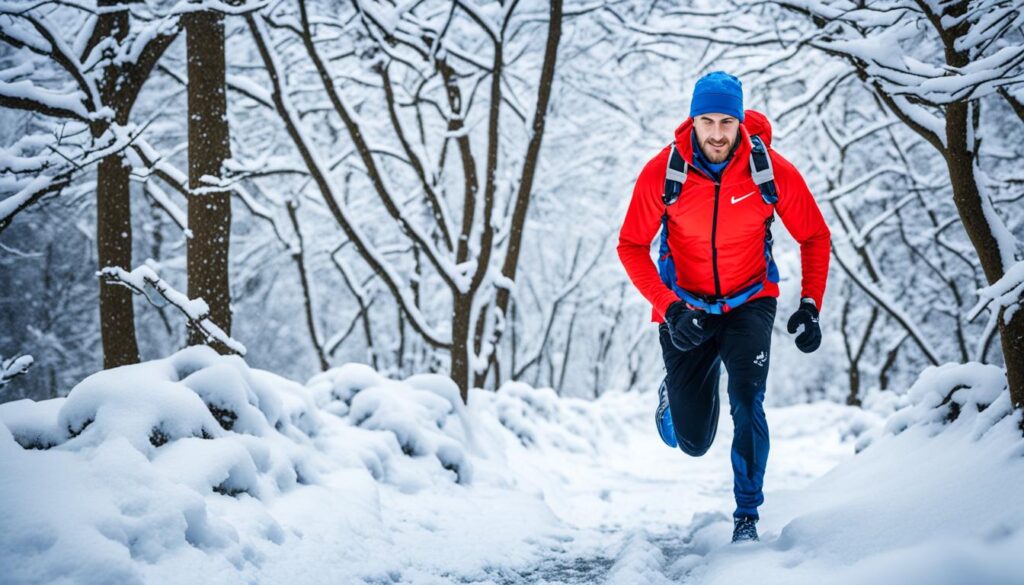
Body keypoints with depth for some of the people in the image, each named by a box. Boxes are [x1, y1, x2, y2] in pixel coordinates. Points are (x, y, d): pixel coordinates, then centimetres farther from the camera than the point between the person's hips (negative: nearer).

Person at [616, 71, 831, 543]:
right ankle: (674, 392, 39)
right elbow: (632, 246, -11)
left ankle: (747, 514, -6)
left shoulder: (773, 171, -16)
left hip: (750, 303, 0)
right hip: (685, 306, 0)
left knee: (746, 402, -23)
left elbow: (814, 237, -2)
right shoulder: (663, 171, -18)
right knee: (692, 440, 2)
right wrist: (668, 307, -23)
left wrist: (810, 306, -12)